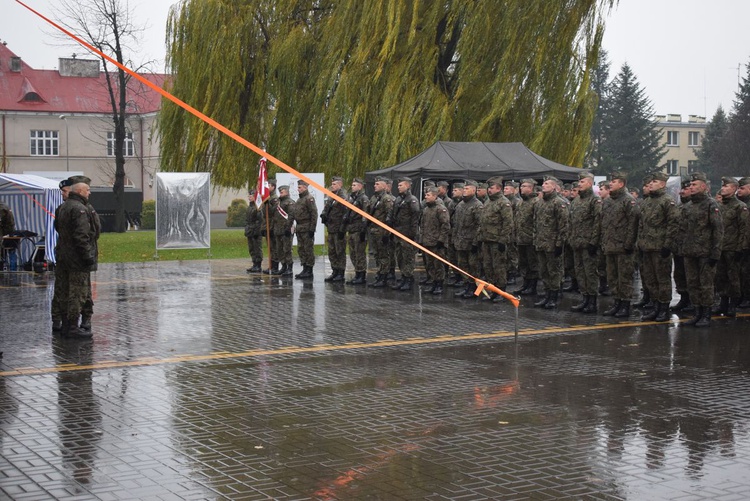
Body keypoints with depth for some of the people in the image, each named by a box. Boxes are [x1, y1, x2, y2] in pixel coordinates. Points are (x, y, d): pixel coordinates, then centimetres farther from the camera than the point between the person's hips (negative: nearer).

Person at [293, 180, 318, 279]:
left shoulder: (309, 198, -11)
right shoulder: (299, 199, 18)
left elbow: (314, 214, -16)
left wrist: (312, 229, -19)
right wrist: (296, 228, 18)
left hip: (307, 229, -9)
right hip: (299, 229, 9)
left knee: (308, 249, -4)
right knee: (301, 249, 10)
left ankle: (309, 271, -1)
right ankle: (305, 269, 17)